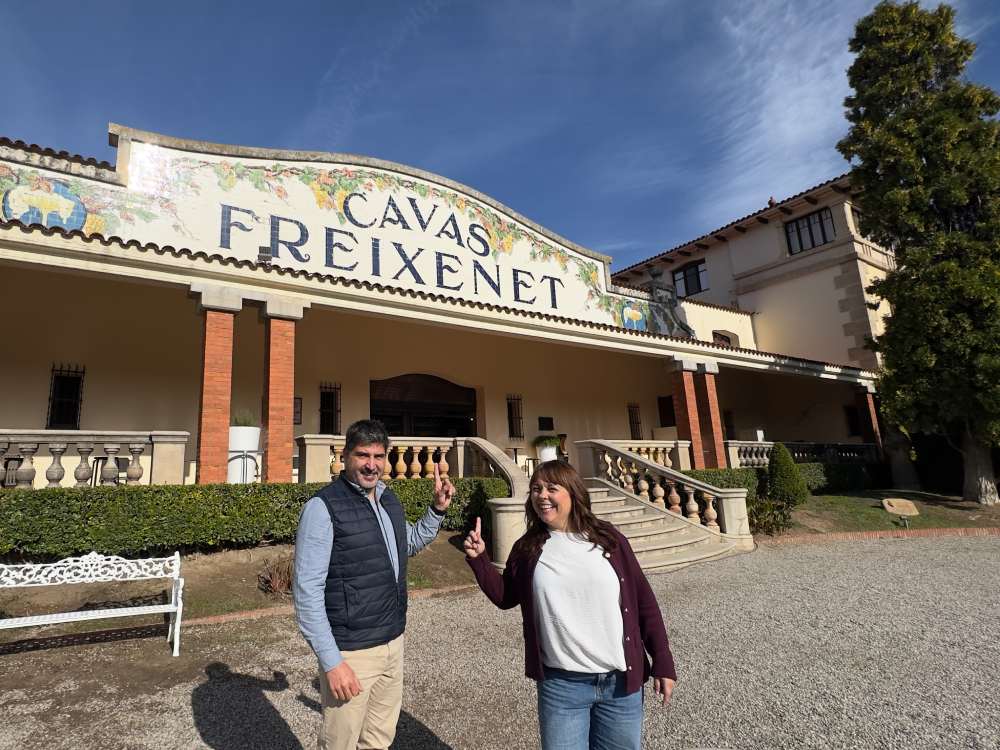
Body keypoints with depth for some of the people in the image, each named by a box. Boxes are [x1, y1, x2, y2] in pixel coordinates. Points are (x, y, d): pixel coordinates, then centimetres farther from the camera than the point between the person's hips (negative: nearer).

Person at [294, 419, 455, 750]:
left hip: (393, 641, 7)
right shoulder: (323, 507, -17)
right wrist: (331, 661, -20)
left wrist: (437, 508, 9)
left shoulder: (389, 499, 5)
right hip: (350, 651, -6)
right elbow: (307, 590, -18)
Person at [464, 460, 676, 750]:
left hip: (621, 681, 0)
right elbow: (505, 597, 11)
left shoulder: (608, 538, -5)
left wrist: (663, 663, 0)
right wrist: (479, 559, -2)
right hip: (561, 685, 0)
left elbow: (643, 601, 0)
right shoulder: (528, 549, -1)